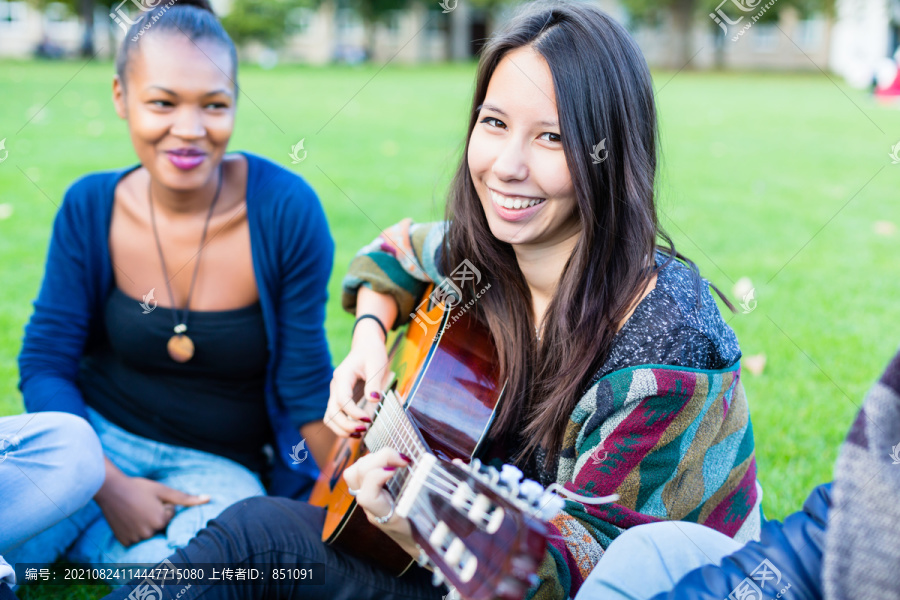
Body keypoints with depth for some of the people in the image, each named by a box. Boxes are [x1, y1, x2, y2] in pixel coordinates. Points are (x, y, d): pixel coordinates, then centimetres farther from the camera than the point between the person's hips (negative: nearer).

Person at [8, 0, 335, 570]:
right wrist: (108, 485, -15)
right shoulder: (90, 208, -7)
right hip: (97, 436, 1)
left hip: (221, 464, 0)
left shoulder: (286, 209, -16)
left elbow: (307, 385, -7)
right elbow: (44, 365, -2)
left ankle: (77, 538, 0)